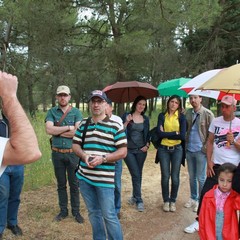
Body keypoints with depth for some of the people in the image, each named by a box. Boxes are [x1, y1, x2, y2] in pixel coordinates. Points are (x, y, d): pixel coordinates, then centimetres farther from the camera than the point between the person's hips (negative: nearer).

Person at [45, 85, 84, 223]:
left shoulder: (76, 112, -3)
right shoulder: (52, 112, 2)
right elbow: (49, 129, -14)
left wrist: (57, 132, -12)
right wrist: (68, 127, -15)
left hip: (73, 153, -1)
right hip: (57, 153, 2)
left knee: (74, 184, 8)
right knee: (61, 184, 14)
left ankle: (76, 211, 22)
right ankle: (63, 211, 27)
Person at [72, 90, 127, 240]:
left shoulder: (115, 126, -6)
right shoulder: (83, 124, 8)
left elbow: (123, 152, -7)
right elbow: (76, 145, 11)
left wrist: (103, 158, -20)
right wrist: (84, 155, -11)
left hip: (105, 179, -5)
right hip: (84, 177, 5)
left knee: (109, 215, 1)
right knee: (93, 213, 18)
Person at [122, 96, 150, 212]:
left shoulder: (145, 119, 9)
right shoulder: (126, 116, -3)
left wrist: (147, 145, 2)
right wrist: (127, 122, -22)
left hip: (141, 150, 4)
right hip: (129, 150, -4)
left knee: (138, 175, 9)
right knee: (136, 175, -8)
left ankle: (134, 197, 26)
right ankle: (139, 200, 2)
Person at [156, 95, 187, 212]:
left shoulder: (181, 117, 1)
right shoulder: (162, 116, 2)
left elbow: (182, 136, -10)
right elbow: (159, 133, -9)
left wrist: (166, 134, -10)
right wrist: (175, 133, -11)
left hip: (177, 149, 0)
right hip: (163, 149, 0)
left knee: (175, 177, 4)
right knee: (165, 176, 5)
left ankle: (173, 200, 22)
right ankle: (166, 200, 21)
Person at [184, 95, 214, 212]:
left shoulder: (207, 114, -11)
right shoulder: (188, 112, 2)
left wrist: (206, 148, -10)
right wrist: (185, 144, 3)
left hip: (201, 150, -5)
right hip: (189, 149, 5)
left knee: (201, 178, 5)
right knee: (192, 177, 17)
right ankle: (193, 198, 33)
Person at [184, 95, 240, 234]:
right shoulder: (216, 122, 3)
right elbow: (210, 142, 7)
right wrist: (209, 161, 1)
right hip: (217, 165, 2)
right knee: (206, 192, 1)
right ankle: (199, 222, 15)